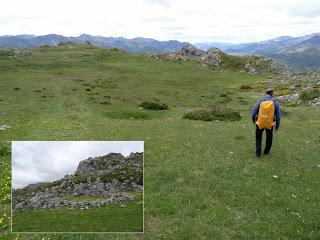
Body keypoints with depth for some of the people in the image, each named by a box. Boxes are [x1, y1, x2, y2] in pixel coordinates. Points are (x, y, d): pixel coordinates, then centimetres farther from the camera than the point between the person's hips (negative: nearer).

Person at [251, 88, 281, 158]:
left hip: (260, 123, 0)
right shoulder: (275, 103, -9)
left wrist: (254, 120, 16)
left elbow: (254, 113, -5)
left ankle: (258, 153, 19)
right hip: (270, 124, 0)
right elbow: (278, 116, -6)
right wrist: (277, 126, 7)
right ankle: (266, 152, 36)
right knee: (269, 137, 27)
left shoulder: (260, 101, -9)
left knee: (258, 137, 22)